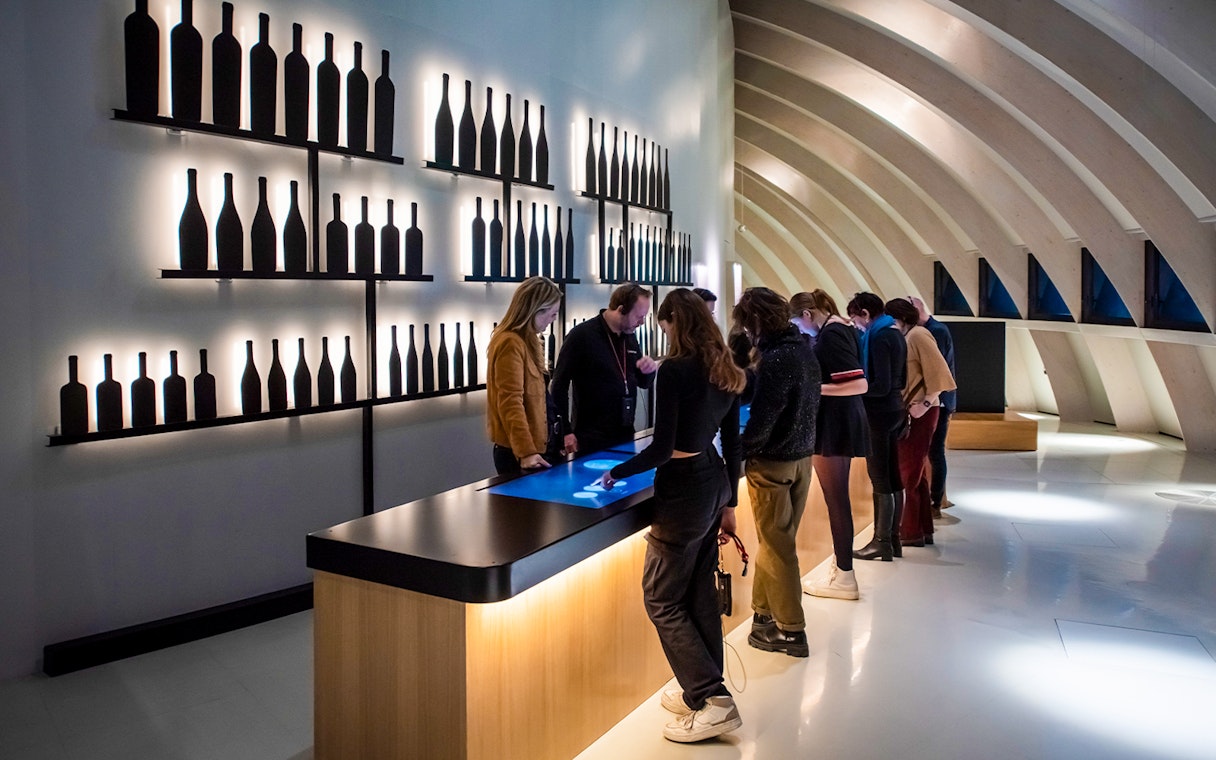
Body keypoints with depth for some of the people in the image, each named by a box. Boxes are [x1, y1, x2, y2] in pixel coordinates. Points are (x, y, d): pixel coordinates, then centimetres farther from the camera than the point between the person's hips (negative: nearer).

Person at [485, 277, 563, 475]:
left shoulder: (526, 341, 15)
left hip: (532, 446, 9)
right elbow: (511, 403, -23)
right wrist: (526, 452, -29)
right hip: (516, 452, -9)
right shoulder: (511, 344, -16)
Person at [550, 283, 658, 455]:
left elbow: (643, 383, 19)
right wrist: (565, 432, -14)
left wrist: (648, 371, -4)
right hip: (591, 439, -6)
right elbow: (559, 385, -11)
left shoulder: (630, 337, 9)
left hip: (625, 436, 6)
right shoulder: (581, 335, -12)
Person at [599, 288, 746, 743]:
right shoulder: (725, 372, 7)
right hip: (715, 483, 9)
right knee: (700, 592, 17)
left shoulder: (674, 370, -17)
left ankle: (713, 700, 3)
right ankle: (702, 690, 28)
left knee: (662, 600, 3)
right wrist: (729, 503, 19)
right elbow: (733, 444, 11)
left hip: (684, 491, -8)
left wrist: (615, 474, -5)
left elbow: (662, 448, -20)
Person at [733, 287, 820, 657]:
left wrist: (738, 452, -8)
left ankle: (790, 630, 13)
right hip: (802, 456, 8)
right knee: (776, 539, 18)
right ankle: (764, 610, 31)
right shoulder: (804, 350, 5)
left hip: (774, 463, -8)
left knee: (776, 545, 3)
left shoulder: (776, 359, -22)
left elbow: (761, 419, -23)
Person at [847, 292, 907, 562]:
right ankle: (893, 538, 21)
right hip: (895, 410, 9)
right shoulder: (895, 333, 11)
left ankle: (881, 542, 3)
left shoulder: (878, 338, -16)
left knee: (880, 480, -3)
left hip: (879, 413, -9)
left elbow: (881, 386, -21)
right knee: (893, 479, 13)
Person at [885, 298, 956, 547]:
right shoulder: (903, 338, 15)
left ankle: (912, 531, 8)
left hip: (919, 412, -9)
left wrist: (925, 403, -21)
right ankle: (923, 529, 22)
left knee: (910, 473, -1)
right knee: (913, 471, 14)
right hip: (907, 411, 9)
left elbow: (938, 372, -18)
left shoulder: (917, 334, -11)